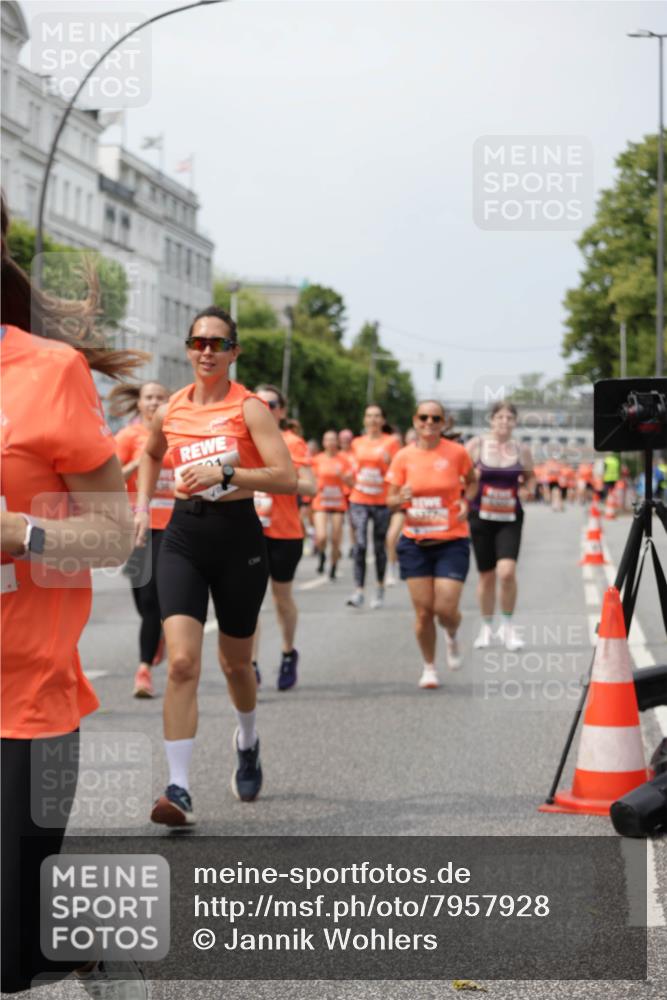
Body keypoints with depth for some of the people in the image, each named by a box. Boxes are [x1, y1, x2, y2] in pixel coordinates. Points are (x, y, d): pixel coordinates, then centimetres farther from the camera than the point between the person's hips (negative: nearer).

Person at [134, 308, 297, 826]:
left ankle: (248, 740, 47)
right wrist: (143, 505, 16)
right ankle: (179, 789, -14)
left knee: (235, 661, 15)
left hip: (237, 535, -2)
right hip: (184, 536, 2)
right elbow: (151, 456, 29)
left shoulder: (248, 408, -7)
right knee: (182, 662, -14)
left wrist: (223, 474, -25)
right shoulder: (171, 410, 6)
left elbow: (286, 477, -16)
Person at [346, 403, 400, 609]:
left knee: (379, 546, 7)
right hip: (359, 501, 1)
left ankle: (380, 588, 25)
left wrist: (388, 461, -20)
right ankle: (358, 592, -16)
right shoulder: (357, 443, 9)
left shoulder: (390, 442, 0)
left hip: (382, 502, -1)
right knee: (360, 545, -13)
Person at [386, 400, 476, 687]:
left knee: (446, 609, -9)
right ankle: (429, 667, 21)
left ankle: (452, 636, 28)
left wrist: (466, 502, -6)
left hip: (452, 542, -1)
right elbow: (391, 500, 4)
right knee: (423, 612, 0)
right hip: (415, 543, 1)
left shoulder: (456, 453, -4)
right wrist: (401, 498, -19)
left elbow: (472, 482, 14)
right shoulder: (403, 457, 0)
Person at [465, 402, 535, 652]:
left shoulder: (522, 451, 3)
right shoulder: (476, 446, -2)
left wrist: (526, 490, -1)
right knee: (486, 575, 8)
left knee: (507, 572, -17)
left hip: (510, 519, 0)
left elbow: (530, 477, 20)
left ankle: (508, 626, 2)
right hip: (481, 517, 0)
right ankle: (487, 627, 28)